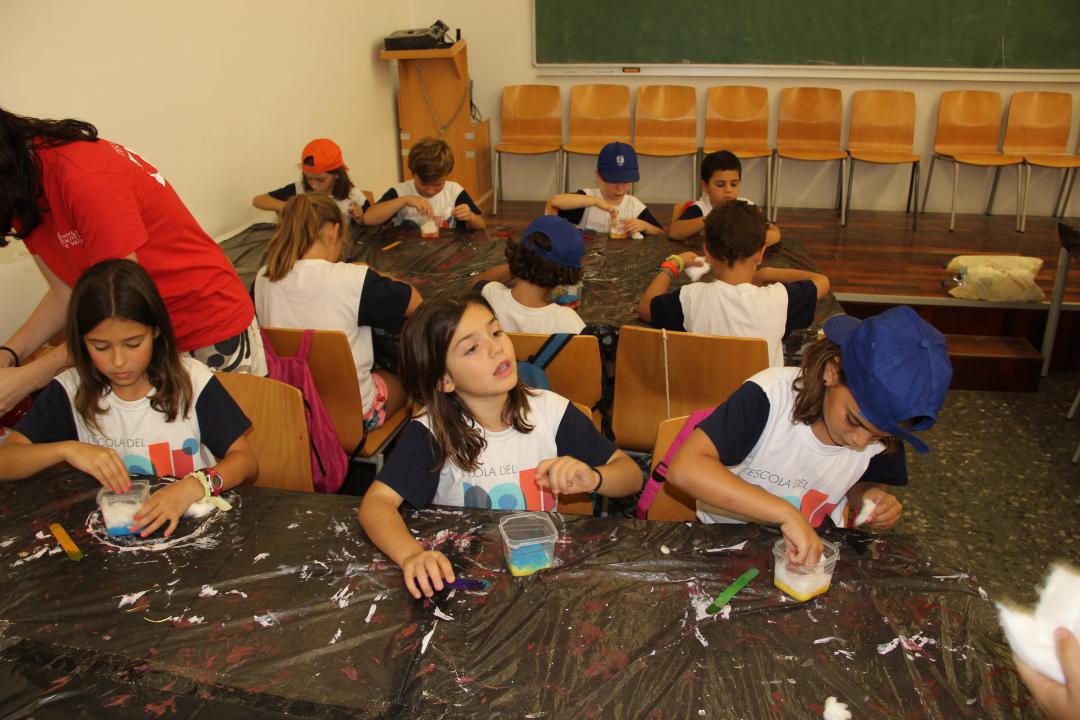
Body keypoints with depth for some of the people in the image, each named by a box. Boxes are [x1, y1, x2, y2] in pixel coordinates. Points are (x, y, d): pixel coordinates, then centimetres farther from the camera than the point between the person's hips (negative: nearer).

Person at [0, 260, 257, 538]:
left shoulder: (191, 380, -7)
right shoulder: (70, 391, -1)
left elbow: (245, 459, -8)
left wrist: (192, 487, -27)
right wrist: (67, 449, -21)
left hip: (190, 523, -1)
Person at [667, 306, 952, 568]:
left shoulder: (883, 428, -10)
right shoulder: (768, 397, -26)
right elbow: (683, 468, -36)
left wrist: (869, 496, -13)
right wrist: (786, 513, -41)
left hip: (814, 549, 4)